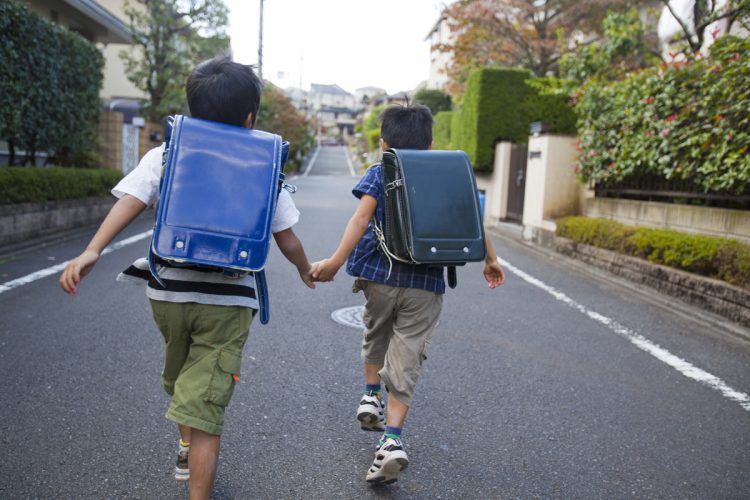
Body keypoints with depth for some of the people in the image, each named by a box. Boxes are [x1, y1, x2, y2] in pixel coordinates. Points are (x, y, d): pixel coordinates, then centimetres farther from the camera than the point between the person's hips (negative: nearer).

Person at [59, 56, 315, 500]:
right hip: (228, 299, -3)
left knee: (180, 375, 29)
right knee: (205, 404, 1)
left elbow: (130, 201, -14)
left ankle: (187, 448, 51)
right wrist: (306, 269, 21)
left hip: (168, 292, 3)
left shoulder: (165, 156, 2)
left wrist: (92, 251, -21)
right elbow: (286, 237, 4)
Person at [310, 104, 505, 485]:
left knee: (376, 335, 29)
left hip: (380, 275, 0)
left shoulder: (379, 173, 2)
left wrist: (336, 261, -19)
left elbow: (362, 217, -13)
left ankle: (371, 396, 35)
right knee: (406, 360, 3)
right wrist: (490, 261, 20)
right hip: (426, 284, 1)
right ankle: (392, 440, -4)